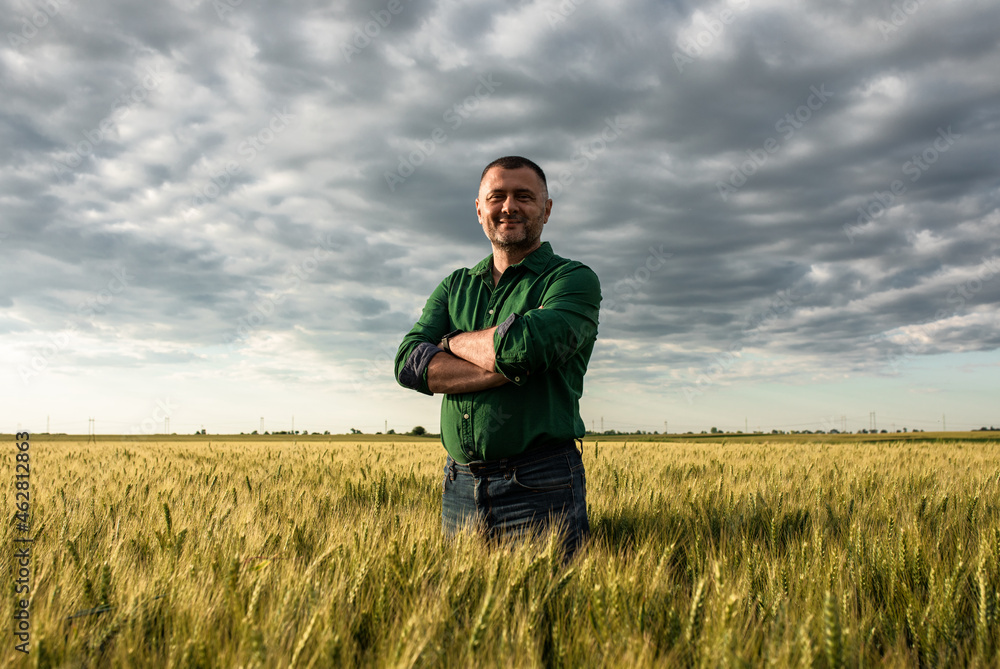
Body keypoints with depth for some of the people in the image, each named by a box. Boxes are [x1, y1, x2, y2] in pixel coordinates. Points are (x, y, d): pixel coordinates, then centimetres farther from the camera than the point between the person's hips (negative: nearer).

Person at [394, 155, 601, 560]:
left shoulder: (574, 280, -1)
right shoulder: (455, 285, 14)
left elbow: (525, 345, -21)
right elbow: (408, 363, -2)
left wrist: (452, 341, -2)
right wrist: (508, 368, -14)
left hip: (540, 493, -4)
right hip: (459, 487, 5)